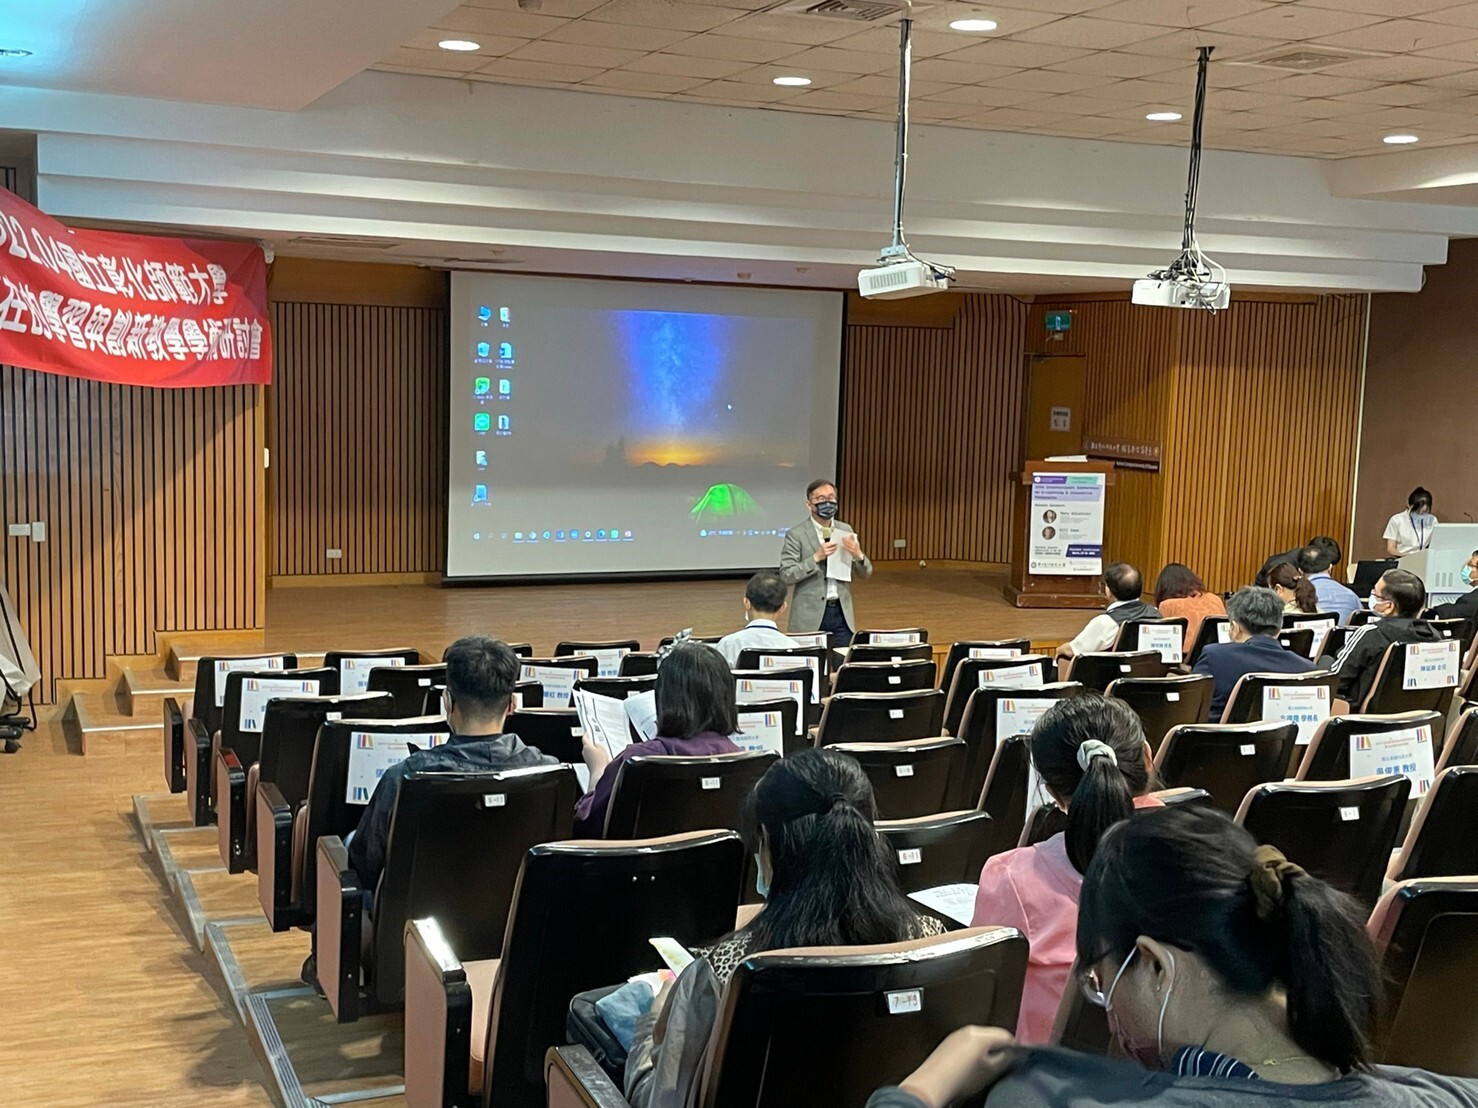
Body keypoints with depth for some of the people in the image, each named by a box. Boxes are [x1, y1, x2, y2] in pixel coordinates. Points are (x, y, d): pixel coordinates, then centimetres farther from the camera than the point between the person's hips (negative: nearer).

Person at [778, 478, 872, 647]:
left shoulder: (846, 531, 8)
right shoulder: (796, 535, -6)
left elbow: (864, 573, 10)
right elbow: (786, 576, -12)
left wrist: (858, 555, -12)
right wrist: (816, 557, -21)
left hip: (842, 613, 4)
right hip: (810, 615, -4)